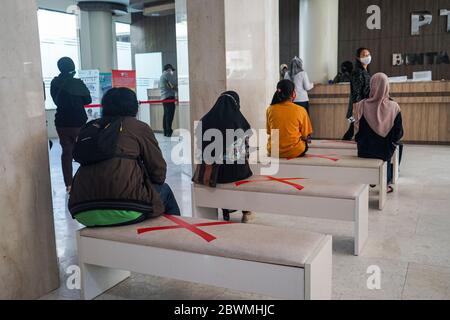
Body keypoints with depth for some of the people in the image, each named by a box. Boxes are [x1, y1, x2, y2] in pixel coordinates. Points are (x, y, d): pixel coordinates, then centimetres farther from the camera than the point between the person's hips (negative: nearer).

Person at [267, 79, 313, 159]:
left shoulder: (270, 109, -4)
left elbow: (269, 132, 7)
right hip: (294, 152, -3)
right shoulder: (301, 110, -10)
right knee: (305, 142, 30)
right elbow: (305, 136, -2)